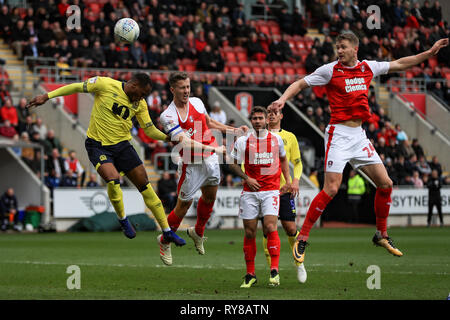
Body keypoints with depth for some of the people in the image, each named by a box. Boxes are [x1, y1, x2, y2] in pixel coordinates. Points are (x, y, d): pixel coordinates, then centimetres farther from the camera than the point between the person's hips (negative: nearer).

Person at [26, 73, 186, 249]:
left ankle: (167, 231, 8)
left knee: (145, 185, -1)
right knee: (113, 180, -28)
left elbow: (150, 129, 7)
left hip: (122, 145, 4)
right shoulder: (106, 85, -12)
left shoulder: (140, 104, 2)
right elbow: (77, 87, -5)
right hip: (98, 145, -4)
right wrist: (47, 96, -6)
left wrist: (169, 137, -11)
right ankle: (122, 220, 0)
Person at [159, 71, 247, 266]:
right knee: (184, 204, 2)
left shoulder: (197, 102, 1)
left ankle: (198, 232, 40)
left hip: (210, 158, 6)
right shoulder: (168, 116, -20)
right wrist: (214, 149, -36)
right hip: (191, 164, -6)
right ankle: (164, 242, 21)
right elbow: (186, 142, -29)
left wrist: (232, 130, 16)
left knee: (210, 195, 16)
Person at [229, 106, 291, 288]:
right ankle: (250, 274, 10)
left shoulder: (276, 139, 6)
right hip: (250, 191, 0)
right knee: (250, 233, 1)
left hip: (271, 191, 0)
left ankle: (274, 270, -14)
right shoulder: (242, 141, 1)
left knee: (270, 228, -16)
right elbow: (233, 163, 9)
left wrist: (287, 180, 13)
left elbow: (283, 159, 22)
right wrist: (246, 178, -5)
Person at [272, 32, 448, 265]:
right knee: (331, 189, -15)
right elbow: (300, 84, -1)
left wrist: (429, 53, 19)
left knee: (385, 183, 4)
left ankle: (381, 235, 21)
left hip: (359, 135, 6)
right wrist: (283, 99, -18)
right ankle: (302, 238, -7)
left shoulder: (368, 68, 8)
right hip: (339, 134, -6)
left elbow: (399, 64, 20)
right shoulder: (330, 70, -4)